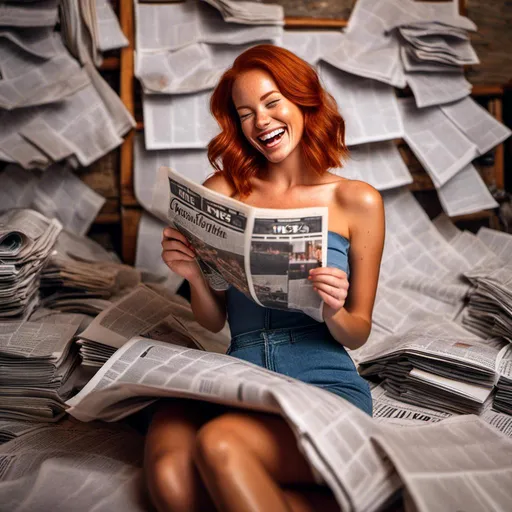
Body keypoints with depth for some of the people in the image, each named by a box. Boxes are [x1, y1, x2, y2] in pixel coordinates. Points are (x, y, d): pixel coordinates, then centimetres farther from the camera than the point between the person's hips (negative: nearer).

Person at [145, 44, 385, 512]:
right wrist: (194, 276, -8)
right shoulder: (223, 192, 8)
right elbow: (214, 320, 12)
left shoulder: (357, 202, 3)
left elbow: (358, 334, 7)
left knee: (219, 443, -32)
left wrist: (334, 314, -14)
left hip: (327, 386, -3)